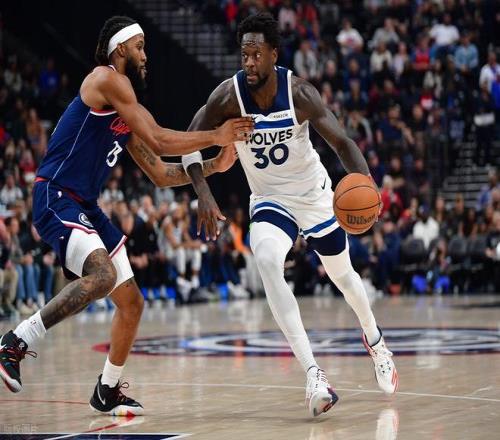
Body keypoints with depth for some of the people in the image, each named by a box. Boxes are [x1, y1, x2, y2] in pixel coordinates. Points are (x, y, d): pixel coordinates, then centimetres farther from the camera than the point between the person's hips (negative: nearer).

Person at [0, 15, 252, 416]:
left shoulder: (129, 112, 17)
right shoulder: (107, 79, -10)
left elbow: (161, 174, 22)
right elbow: (158, 141, -15)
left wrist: (214, 165, 13)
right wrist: (215, 136, -7)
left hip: (86, 207, 10)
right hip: (55, 199, -10)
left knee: (131, 302, 12)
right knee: (102, 277, -32)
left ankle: (108, 392, 27)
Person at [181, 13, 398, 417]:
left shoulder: (299, 92, -24)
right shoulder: (229, 95, -22)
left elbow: (341, 142, -21)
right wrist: (204, 194, -28)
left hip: (315, 194, 0)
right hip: (270, 200, 0)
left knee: (342, 274, 18)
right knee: (267, 262, -31)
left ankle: (375, 340, 53)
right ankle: (313, 373, -32)